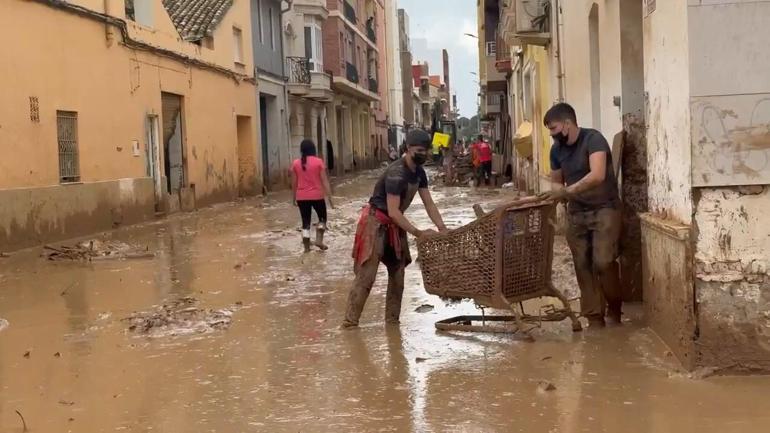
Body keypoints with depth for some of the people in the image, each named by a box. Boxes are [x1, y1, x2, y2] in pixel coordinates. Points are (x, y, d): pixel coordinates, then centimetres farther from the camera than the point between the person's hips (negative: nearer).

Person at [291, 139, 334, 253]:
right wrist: (329, 197, -4)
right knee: (322, 217, 20)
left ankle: (306, 247, 10)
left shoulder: (296, 163, 0)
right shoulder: (318, 161, -7)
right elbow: (325, 181, -8)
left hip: (302, 197, 2)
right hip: (317, 195, -2)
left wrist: (294, 197, 19)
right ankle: (319, 240, 6)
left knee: (306, 222, 10)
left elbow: (294, 183, 6)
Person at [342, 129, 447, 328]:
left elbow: (429, 203, 4)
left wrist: (443, 228, -8)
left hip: (394, 225, 9)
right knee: (366, 274, -12)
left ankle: (392, 319, 15)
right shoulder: (396, 174, -25)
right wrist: (418, 233, -31)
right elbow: (393, 211, -29)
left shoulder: (419, 172, 3)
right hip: (376, 223, -9)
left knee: (397, 273, 8)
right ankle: (350, 321, -9)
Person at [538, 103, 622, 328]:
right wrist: (557, 191, -8)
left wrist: (567, 192, -37)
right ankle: (595, 318, 10)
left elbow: (597, 175, -31)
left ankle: (614, 309, 6)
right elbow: (556, 181, 16)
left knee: (603, 262, -16)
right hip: (576, 213, 6)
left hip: (604, 208, -6)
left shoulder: (593, 139, -17)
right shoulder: (557, 149, 4)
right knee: (583, 266, 2)